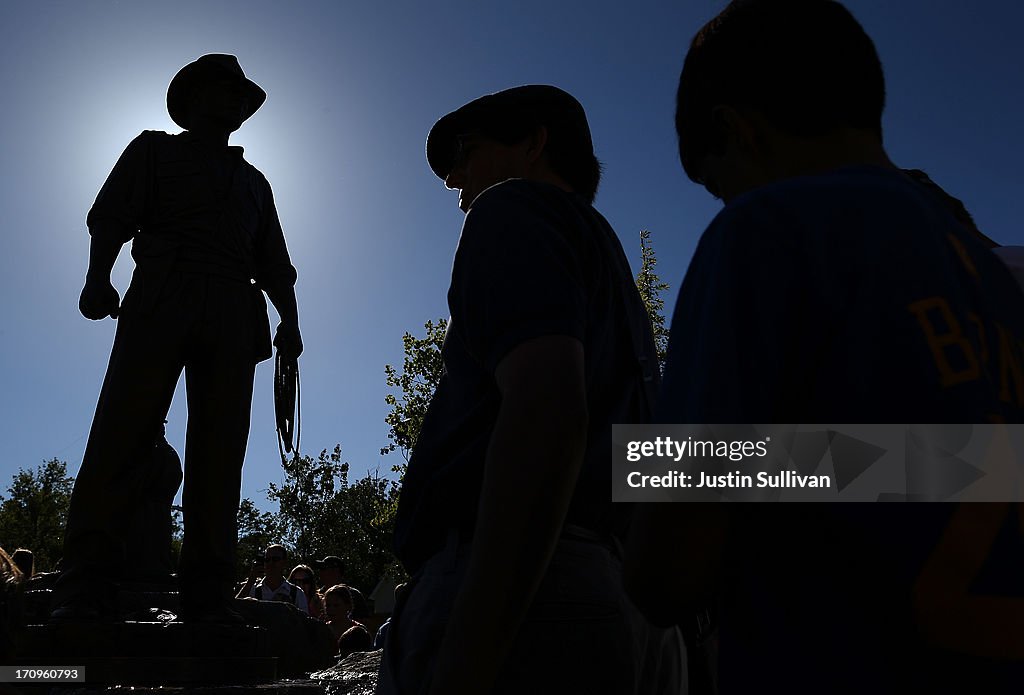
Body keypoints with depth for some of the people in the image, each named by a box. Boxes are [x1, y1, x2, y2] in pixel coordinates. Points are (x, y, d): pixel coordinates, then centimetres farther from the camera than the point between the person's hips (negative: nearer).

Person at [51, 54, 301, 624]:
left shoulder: (254, 180, 32)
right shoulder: (155, 149, 24)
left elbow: (275, 264, 24)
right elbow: (111, 215, 8)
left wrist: (290, 322, 8)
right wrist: (99, 277, -10)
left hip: (234, 314, 3)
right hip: (162, 298, -2)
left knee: (220, 451, -9)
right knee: (124, 429, -16)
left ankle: (208, 596, -12)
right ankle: (85, 586, -16)